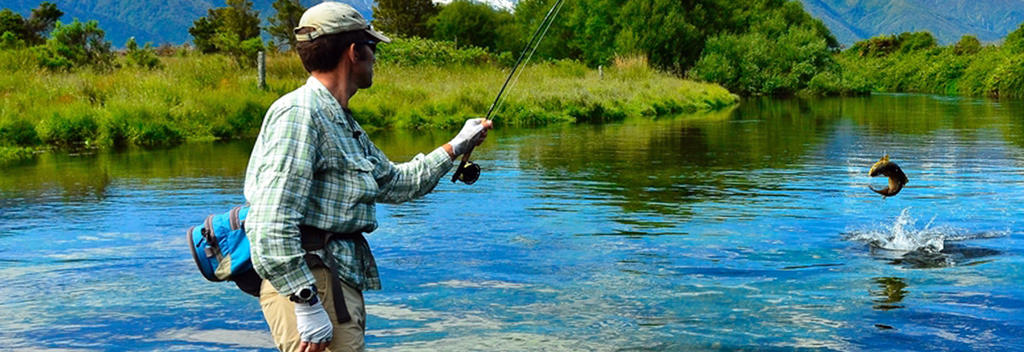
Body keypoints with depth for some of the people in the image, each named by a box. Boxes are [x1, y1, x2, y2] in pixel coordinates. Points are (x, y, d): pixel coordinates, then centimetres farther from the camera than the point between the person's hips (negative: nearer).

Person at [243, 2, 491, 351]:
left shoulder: (342, 123, 17)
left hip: (342, 282, 10)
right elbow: (270, 225, -22)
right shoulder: (300, 113, -15)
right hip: (307, 283, -10)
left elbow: (393, 182, 30)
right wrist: (307, 304, -23)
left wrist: (456, 147, 34)